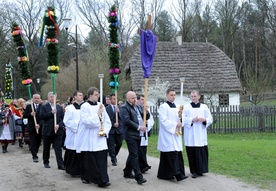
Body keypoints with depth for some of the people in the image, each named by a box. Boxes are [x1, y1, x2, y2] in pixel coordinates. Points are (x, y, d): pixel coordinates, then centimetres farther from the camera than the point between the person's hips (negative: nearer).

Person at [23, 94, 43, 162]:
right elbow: (24, 115, 1)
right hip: (31, 128, 0)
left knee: (38, 142, 12)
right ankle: (34, 156, 1)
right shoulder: (29, 106, 4)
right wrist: (30, 114, -17)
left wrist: (39, 124, -20)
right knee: (33, 143, -3)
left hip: (40, 128, 0)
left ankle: (35, 154, 32)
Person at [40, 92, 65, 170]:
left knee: (58, 148, -4)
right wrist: (51, 113, -18)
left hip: (58, 130, 1)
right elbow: (42, 116, -12)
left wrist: (59, 125, -12)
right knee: (46, 148, 12)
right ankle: (46, 162, 27)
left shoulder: (59, 107, 10)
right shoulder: (44, 107, 2)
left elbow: (63, 118, 4)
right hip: (47, 131, -1)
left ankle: (60, 165, -5)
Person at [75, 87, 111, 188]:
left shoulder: (101, 105, 8)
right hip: (88, 139, -3)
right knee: (88, 160, 7)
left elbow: (107, 121, 11)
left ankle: (102, 180, -2)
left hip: (100, 138, 4)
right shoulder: (84, 106, -6)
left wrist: (105, 131, -3)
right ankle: (85, 177, 25)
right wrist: (98, 114, -18)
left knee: (102, 158, -4)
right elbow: (87, 121, -17)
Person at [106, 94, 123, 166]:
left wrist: (118, 112, -16)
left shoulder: (119, 108, 9)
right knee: (111, 145, -2)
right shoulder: (107, 108, -2)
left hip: (119, 129, 4)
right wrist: (113, 124, -13)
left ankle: (114, 156, 33)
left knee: (119, 144, 9)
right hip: (111, 129, -3)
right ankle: (113, 160, 6)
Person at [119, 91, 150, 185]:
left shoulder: (138, 106, 17)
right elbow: (127, 121, -17)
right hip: (131, 135, -8)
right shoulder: (124, 107, -7)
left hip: (138, 134, 8)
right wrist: (139, 127, -19)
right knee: (134, 155, -10)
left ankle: (127, 172, 29)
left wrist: (146, 112, -5)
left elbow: (146, 117, 16)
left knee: (133, 155, 16)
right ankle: (139, 177, -11)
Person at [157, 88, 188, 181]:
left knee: (177, 153, 3)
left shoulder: (177, 106, 15)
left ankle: (165, 174, 11)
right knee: (172, 153, -15)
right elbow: (163, 120, -13)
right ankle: (177, 174, -19)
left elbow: (179, 120, 15)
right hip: (167, 133, -7)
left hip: (175, 133, 7)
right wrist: (175, 124, -14)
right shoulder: (163, 107, -5)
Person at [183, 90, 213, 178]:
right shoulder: (186, 107, 6)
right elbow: (183, 119, -3)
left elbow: (210, 118, 8)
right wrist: (192, 120, -17)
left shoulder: (204, 107, 11)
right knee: (192, 153, -2)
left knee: (202, 152, -1)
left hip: (201, 135, 2)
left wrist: (204, 120, -12)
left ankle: (200, 170, 11)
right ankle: (194, 171, 5)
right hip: (190, 136, -1)